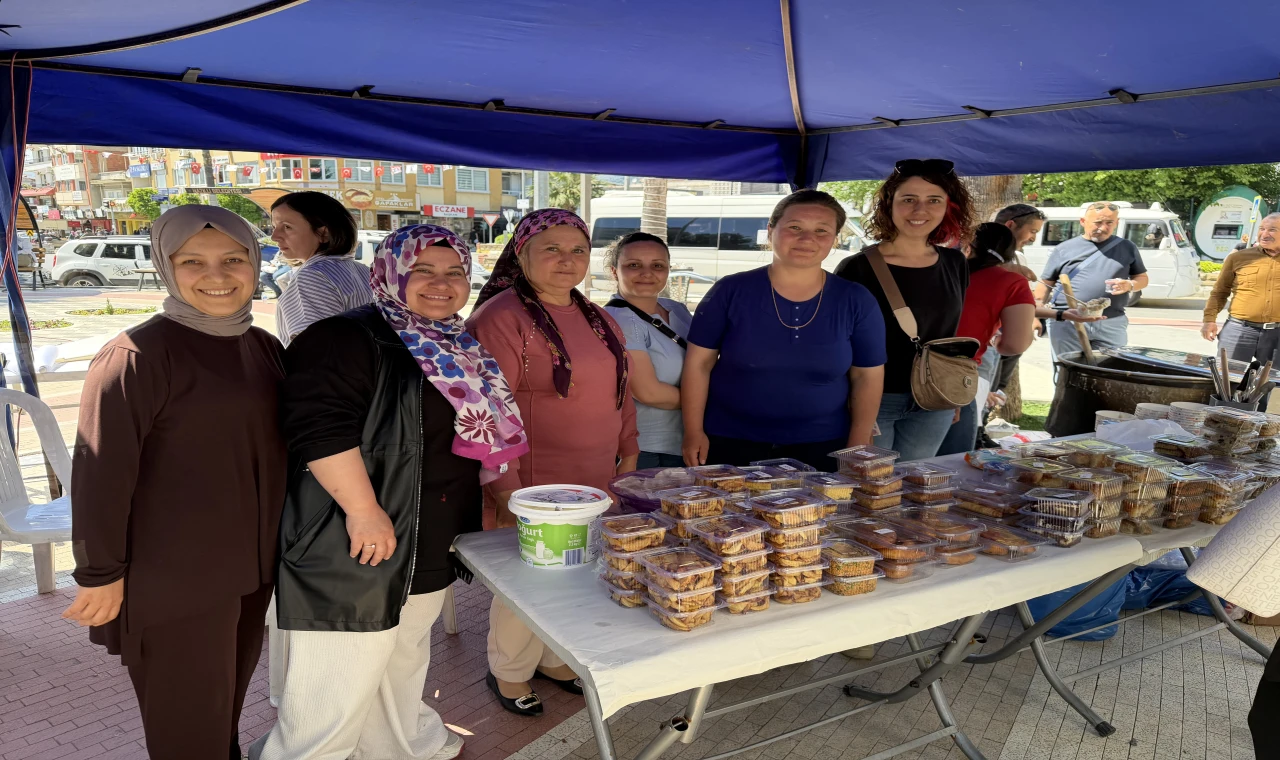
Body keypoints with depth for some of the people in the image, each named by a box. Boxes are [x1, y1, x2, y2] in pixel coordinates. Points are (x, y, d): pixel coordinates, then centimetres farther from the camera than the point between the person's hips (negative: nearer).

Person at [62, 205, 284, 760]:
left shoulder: (264, 347, 5)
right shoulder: (139, 354, -18)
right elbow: (101, 471, -17)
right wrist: (101, 573, -14)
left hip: (251, 564, 7)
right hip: (175, 575, -6)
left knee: (229, 691, 23)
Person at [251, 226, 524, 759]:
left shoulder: (457, 350, 12)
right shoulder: (348, 340, -17)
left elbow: (476, 438, 23)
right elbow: (320, 428, -26)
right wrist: (363, 509, -29)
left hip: (429, 551, 9)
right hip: (356, 551, -9)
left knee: (403, 658, 26)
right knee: (340, 681, 0)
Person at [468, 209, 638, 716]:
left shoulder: (598, 320, 12)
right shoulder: (502, 317, -13)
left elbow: (620, 392, 20)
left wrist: (627, 454, 15)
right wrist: (505, 489, -19)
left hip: (596, 485, 7)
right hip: (532, 489, -7)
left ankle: (554, 658, 40)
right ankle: (508, 672, 31)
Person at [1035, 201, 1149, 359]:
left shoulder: (1126, 247, 12)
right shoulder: (1064, 249, 6)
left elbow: (1142, 278, 17)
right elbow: (1045, 284, 9)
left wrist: (1129, 285, -6)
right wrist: (1036, 316, -1)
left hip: (1112, 323, 2)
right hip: (1066, 322, -2)